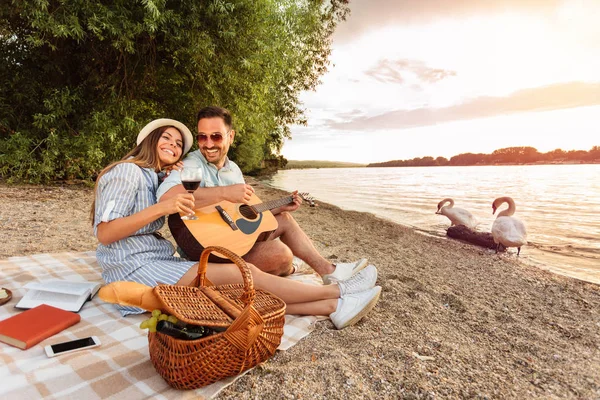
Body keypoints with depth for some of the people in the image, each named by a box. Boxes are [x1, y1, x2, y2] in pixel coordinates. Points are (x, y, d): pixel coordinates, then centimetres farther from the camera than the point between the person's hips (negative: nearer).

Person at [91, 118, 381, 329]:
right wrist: (161, 208, -26)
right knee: (246, 275, -21)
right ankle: (339, 293, -13)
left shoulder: (153, 178, 19)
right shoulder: (127, 171, -8)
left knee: (246, 290, -13)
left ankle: (331, 306, -18)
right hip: (134, 270, -8)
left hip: (158, 260, 9)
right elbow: (104, 233, -16)